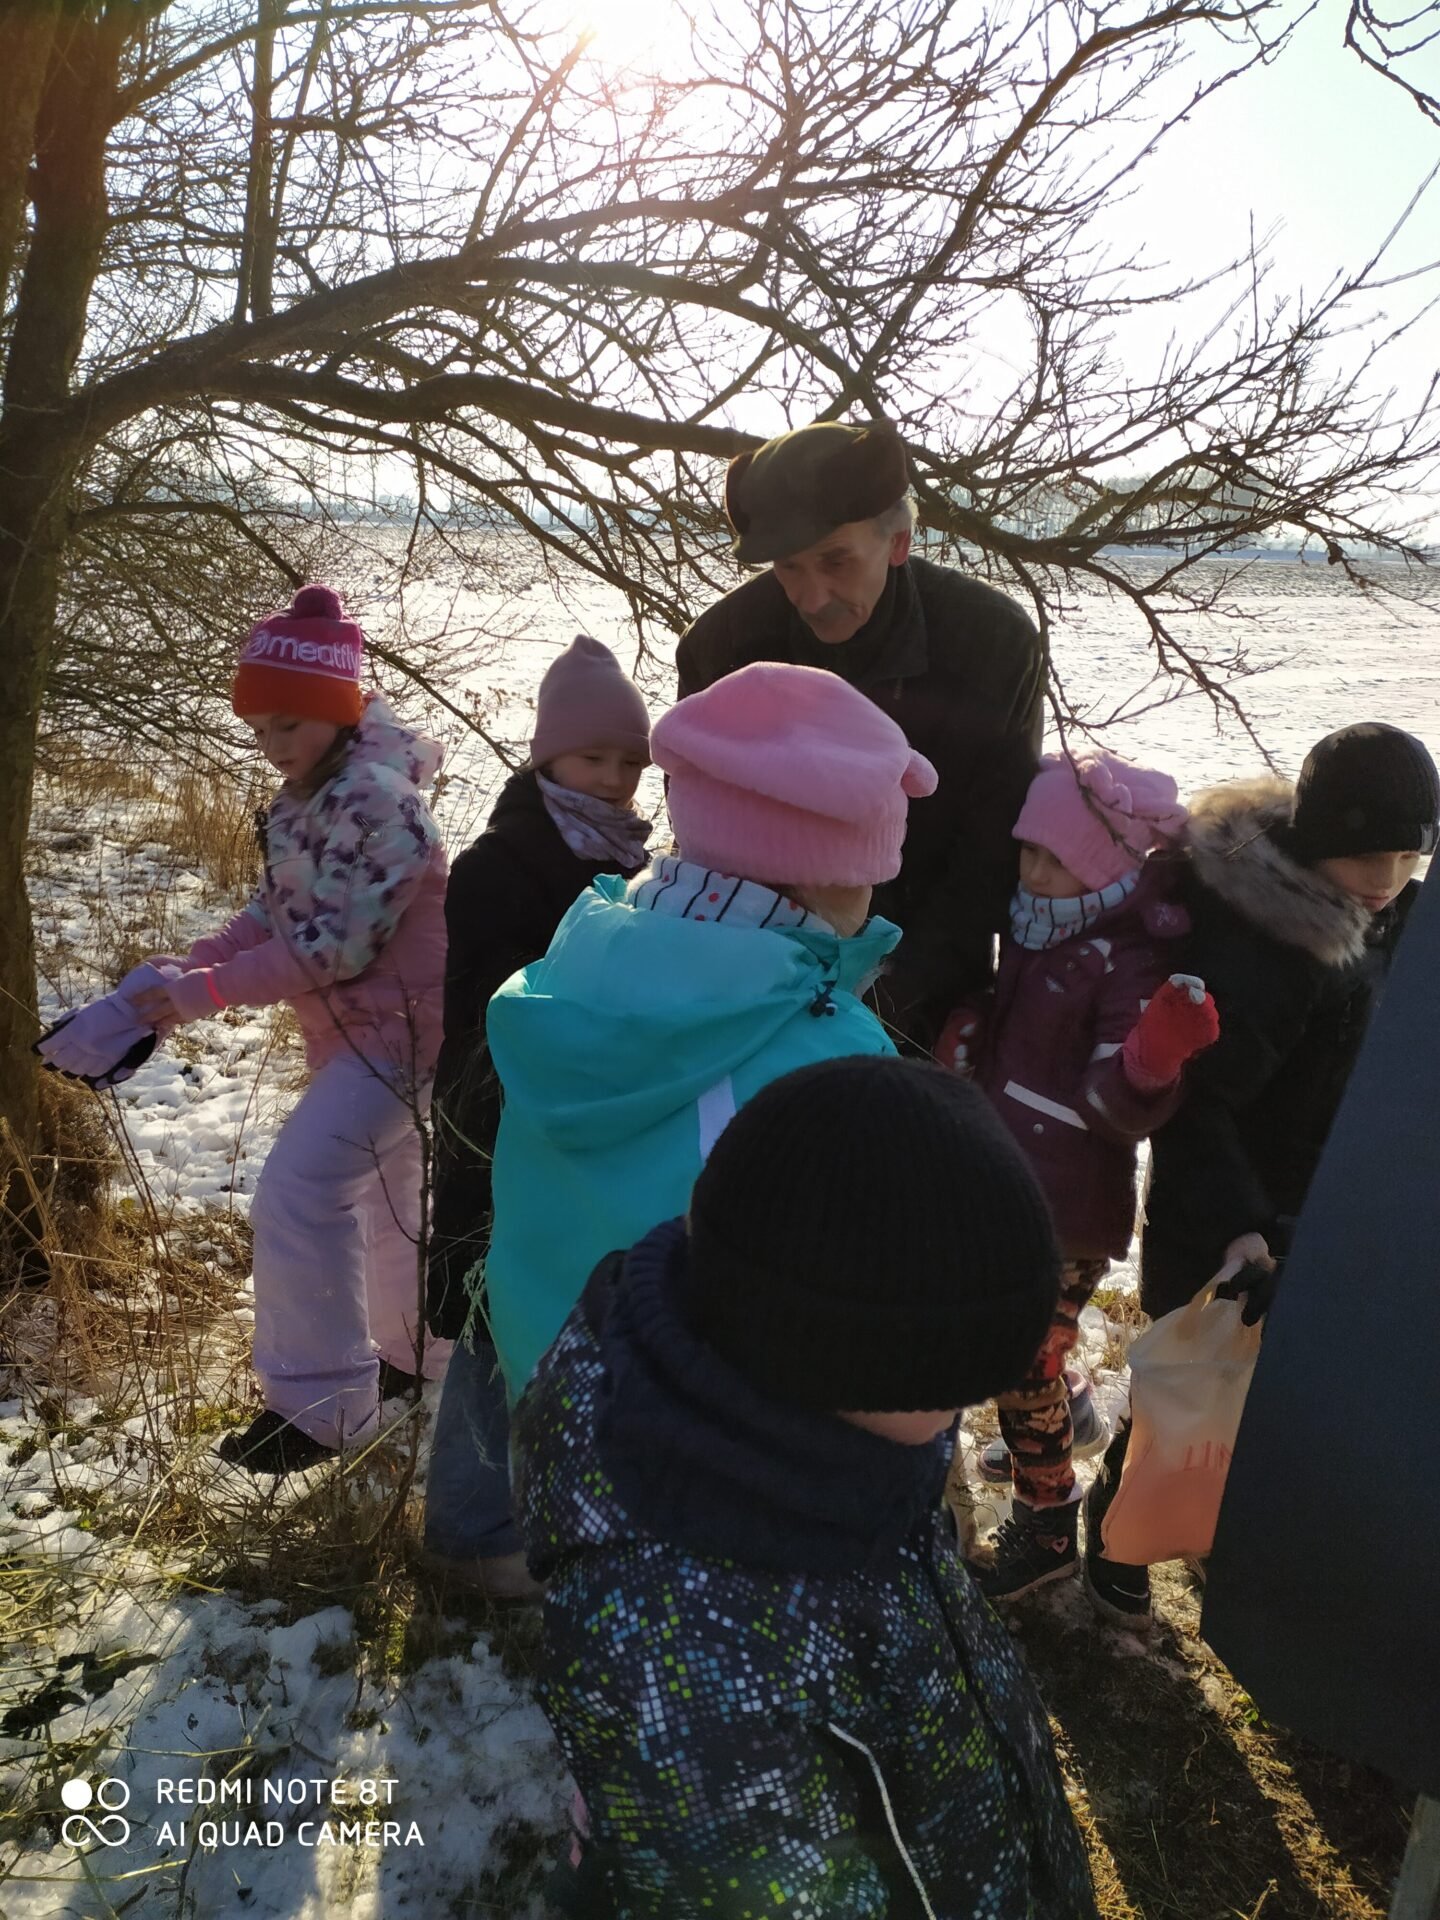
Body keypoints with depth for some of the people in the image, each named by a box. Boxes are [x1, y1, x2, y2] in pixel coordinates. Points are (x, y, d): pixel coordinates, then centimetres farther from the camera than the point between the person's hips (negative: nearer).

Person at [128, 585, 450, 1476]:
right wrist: (185, 967, -7)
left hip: (397, 1030, -10)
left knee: (297, 1196, -12)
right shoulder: (311, 794, 7)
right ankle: (418, 1346, 43)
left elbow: (335, 946, -26)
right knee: (384, 1189, 23)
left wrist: (208, 992, -23)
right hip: (356, 1028, 10)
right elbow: (275, 912, 7)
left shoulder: (377, 800, -24)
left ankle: (321, 1405, 1)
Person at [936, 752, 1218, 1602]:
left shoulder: (1131, 965, -22)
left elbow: (1121, 1107, -24)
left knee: (1024, 1361, 4)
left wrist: (1154, 1055, -43)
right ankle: (1048, 1442, 52)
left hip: (1069, 1210, -8)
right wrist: (966, 1032, 1)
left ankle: (1048, 1529, 24)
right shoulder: (1038, 934, 2)